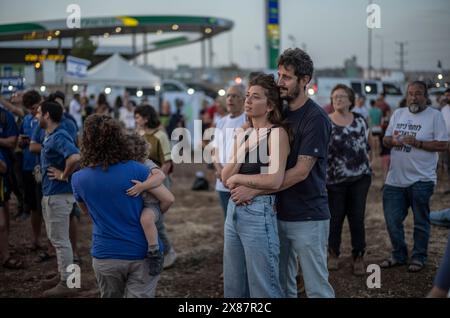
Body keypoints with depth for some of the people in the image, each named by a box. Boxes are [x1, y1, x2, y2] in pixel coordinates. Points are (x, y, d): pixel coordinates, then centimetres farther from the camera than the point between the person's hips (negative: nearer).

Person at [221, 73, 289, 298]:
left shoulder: (277, 133, -9)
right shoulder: (243, 135, 13)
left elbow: (275, 180, -21)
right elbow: (225, 178, 8)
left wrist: (238, 179, -8)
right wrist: (242, 150, -6)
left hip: (258, 212, -8)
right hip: (234, 210, 8)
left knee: (263, 288, 0)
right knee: (234, 286, 15)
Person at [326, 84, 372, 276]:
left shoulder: (360, 120, 7)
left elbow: (366, 146, 16)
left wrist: (366, 168, 12)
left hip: (360, 177, 2)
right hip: (335, 179, -2)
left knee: (357, 217, 3)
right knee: (335, 217, 4)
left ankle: (358, 257, 14)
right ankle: (333, 254, 22)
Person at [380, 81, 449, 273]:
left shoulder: (434, 115, -5)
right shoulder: (398, 114, 11)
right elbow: (385, 140, 15)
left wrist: (418, 143, -19)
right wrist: (392, 141, -8)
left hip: (421, 179, -5)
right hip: (395, 178, 5)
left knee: (421, 222, 7)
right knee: (392, 220, 8)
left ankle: (419, 258, 22)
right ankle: (399, 255, 25)